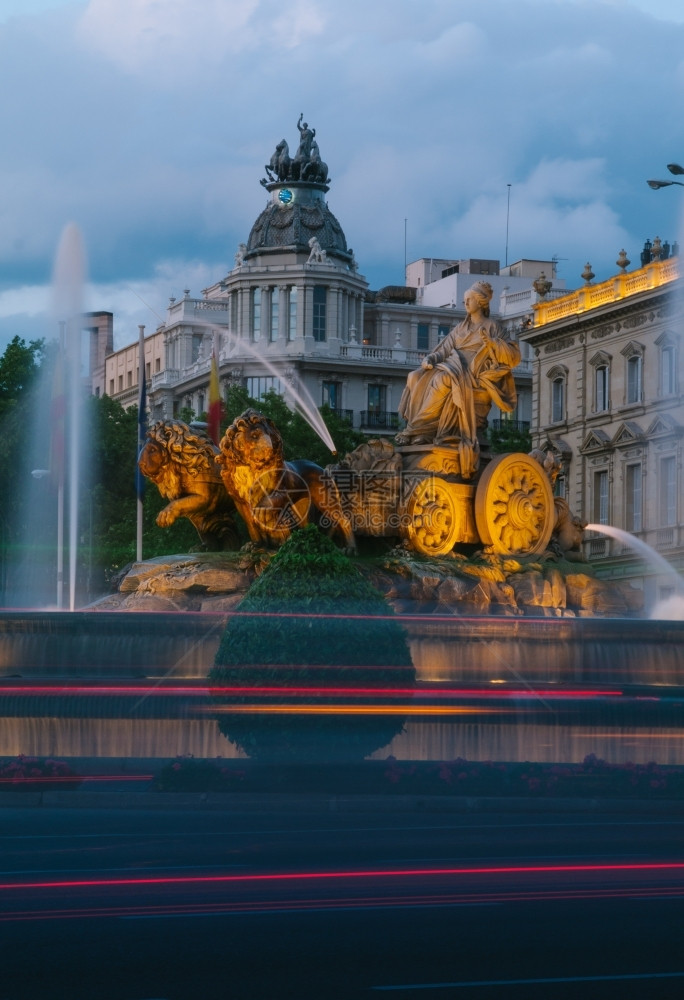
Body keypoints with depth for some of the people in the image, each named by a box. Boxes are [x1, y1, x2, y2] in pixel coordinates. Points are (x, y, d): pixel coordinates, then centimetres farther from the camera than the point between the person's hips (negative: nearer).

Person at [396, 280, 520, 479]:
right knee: (417, 378, -20)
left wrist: (491, 342, -16)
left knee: (443, 381, -36)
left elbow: (513, 356, -2)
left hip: (472, 376, -6)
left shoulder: (491, 328, 7)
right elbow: (445, 350, 16)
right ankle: (423, 431, -27)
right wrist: (430, 359, -6)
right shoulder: (461, 328, 24)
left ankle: (417, 428, -32)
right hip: (452, 369, 6)